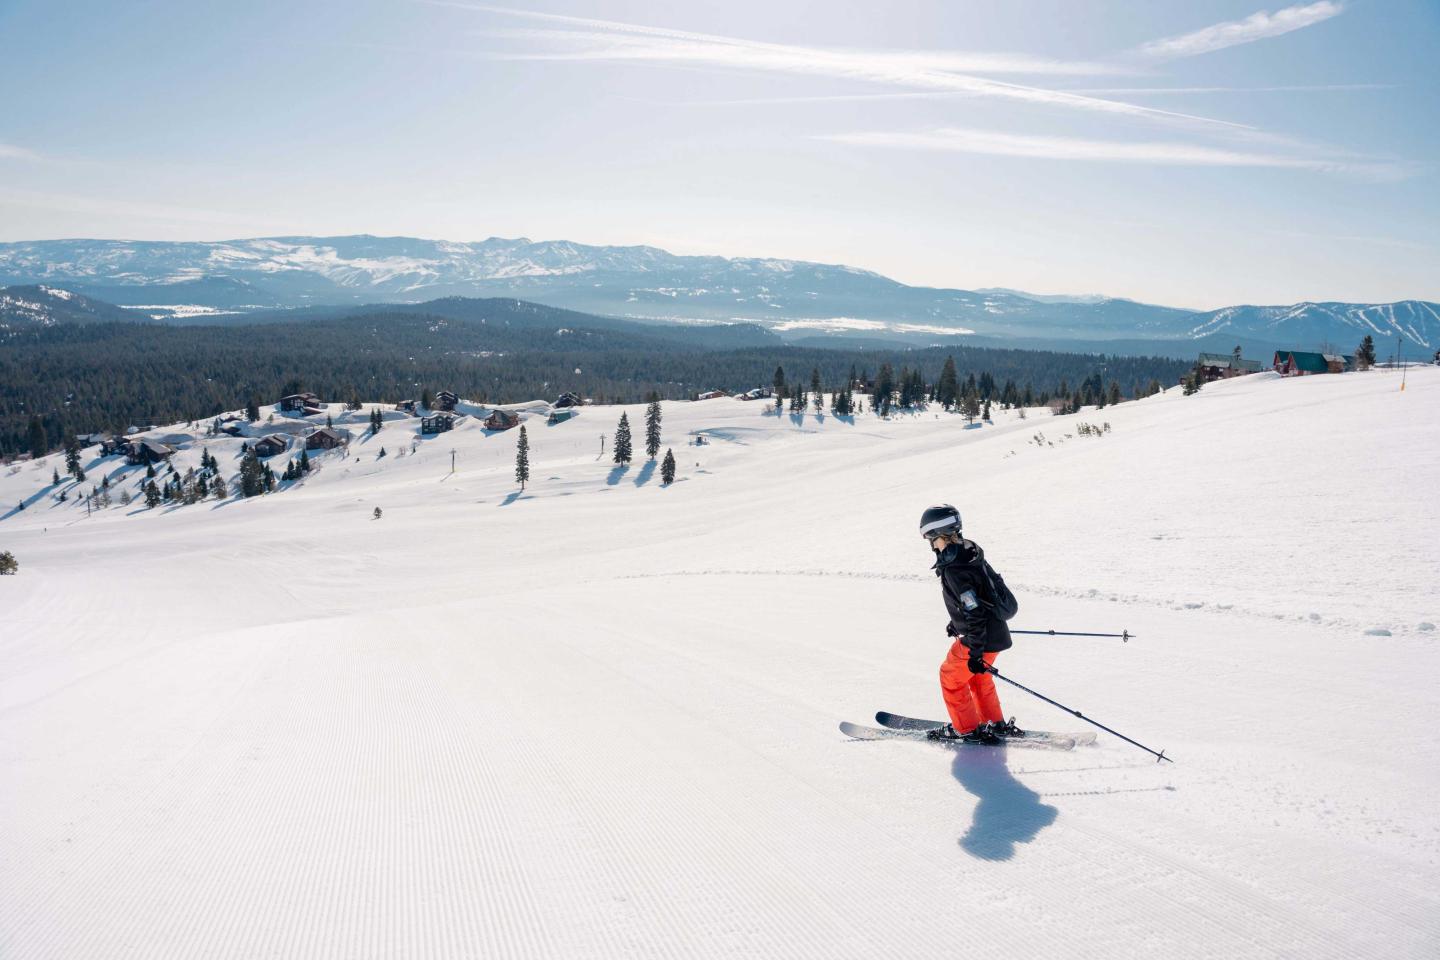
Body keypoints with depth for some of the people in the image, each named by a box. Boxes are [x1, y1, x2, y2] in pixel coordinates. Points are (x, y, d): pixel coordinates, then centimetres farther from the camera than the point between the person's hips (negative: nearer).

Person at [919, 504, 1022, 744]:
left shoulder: (954, 569, -27)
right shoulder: (969, 553, 3)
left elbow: (975, 612, -28)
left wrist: (975, 653, -23)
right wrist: (958, 622, 30)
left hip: (982, 638, -9)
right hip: (997, 633, 9)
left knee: (951, 676, 11)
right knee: (976, 675, 27)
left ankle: (966, 729, 23)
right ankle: (996, 724, 36)